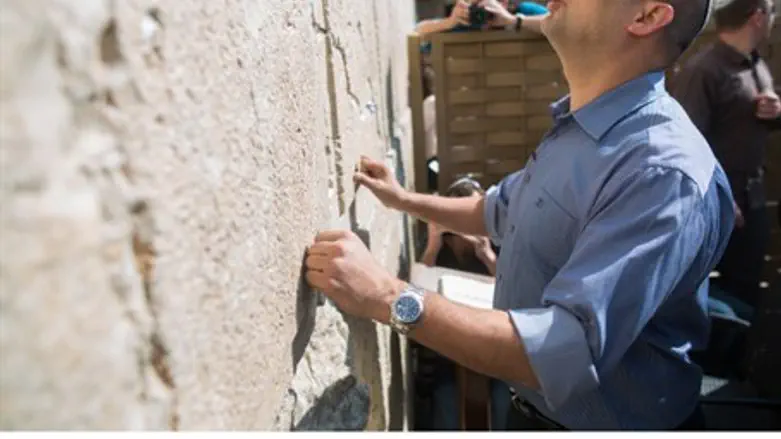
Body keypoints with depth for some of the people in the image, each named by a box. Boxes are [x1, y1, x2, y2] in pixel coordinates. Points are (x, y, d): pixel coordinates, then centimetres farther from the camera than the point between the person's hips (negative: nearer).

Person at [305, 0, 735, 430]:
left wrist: (390, 298, -37)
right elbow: (504, 211, 18)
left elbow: (571, 349, -37)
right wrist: (405, 200, 13)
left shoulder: (665, 171, -30)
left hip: (609, 422, -7)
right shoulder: (572, 126, 2)